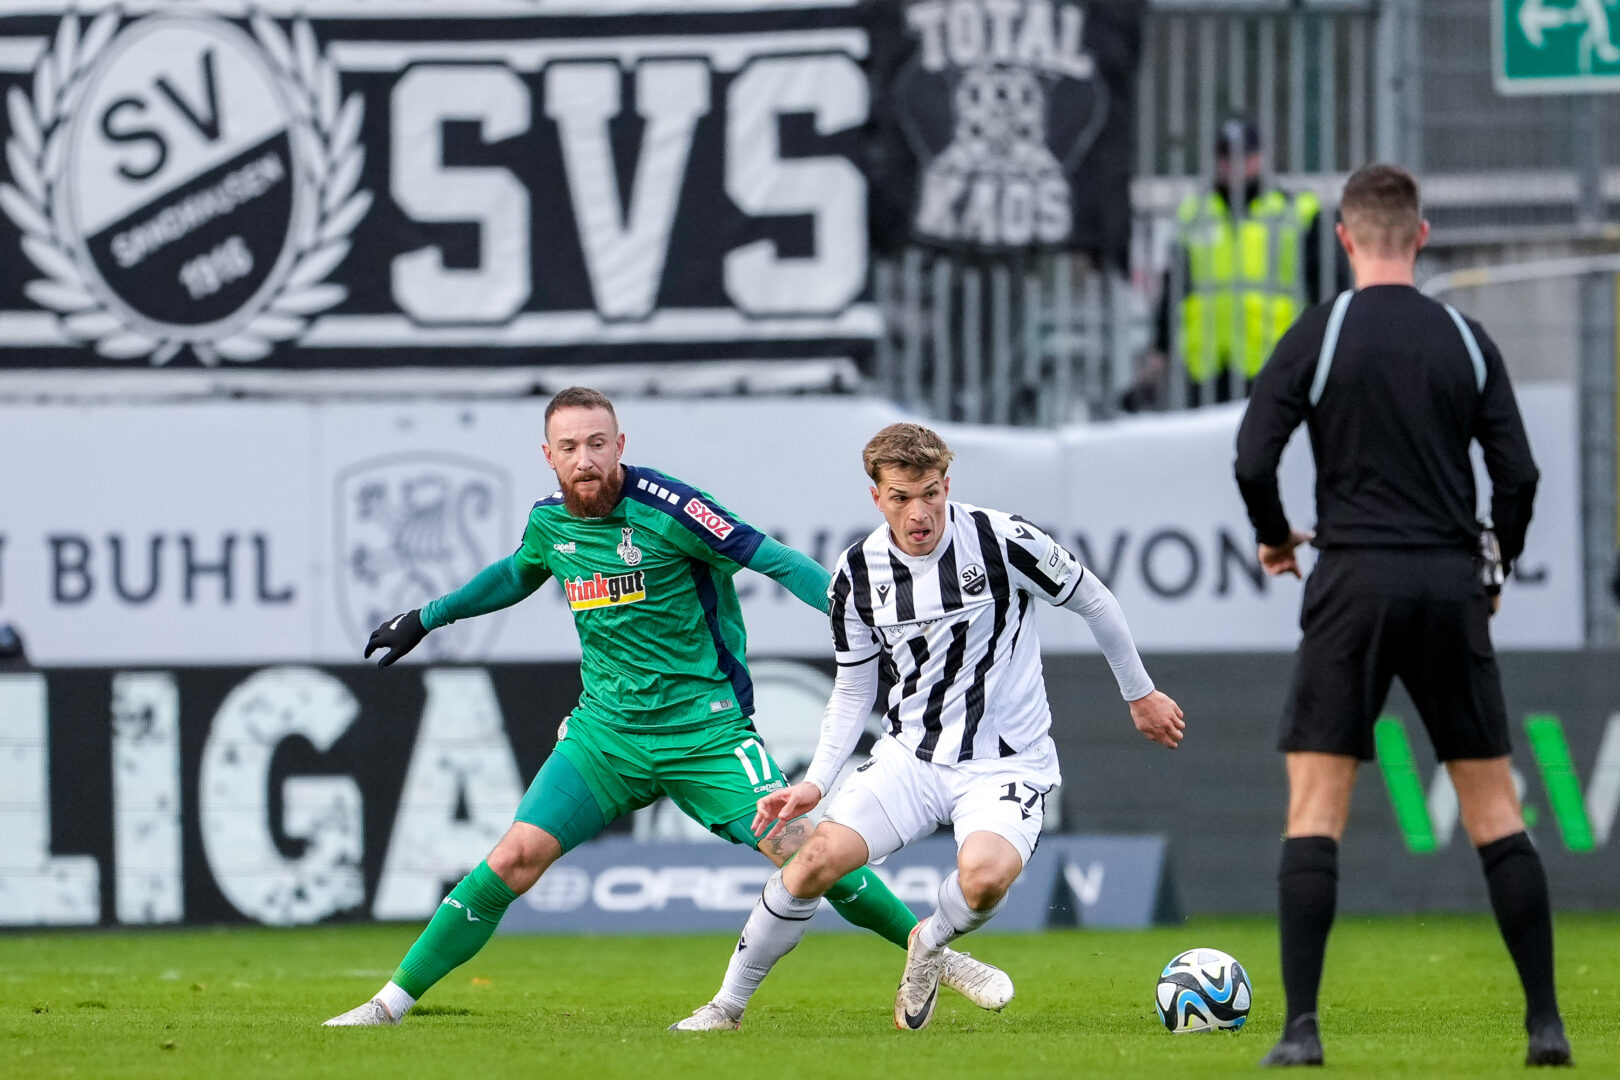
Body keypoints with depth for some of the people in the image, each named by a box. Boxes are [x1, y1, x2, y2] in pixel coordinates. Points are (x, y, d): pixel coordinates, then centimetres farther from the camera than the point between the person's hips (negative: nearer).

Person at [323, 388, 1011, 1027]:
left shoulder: (663, 506, -15)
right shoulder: (550, 523, 3)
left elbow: (773, 560, -14)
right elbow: (516, 576, 28)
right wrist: (427, 618, 33)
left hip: (703, 726, -4)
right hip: (605, 730, 4)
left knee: (793, 846, -17)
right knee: (517, 856, -8)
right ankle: (393, 1001, -1)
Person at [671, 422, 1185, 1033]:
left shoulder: (1003, 541, -14)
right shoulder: (858, 574, -2)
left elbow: (1093, 603, 3)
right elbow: (853, 691, 10)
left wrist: (1139, 694, 14)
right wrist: (816, 782, -1)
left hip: (1007, 764, -3)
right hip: (908, 754, 3)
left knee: (984, 875, -34)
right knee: (819, 857, -18)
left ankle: (933, 942, 3)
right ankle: (729, 1004, 1)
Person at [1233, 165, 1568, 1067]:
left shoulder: (1319, 336, -2)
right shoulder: (1467, 341, 5)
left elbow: (1254, 459, -8)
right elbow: (1519, 474, 3)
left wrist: (1276, 538, 12)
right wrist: (1495, 568, 20)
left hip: (1355, 583, -2)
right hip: (1451, 585, 2)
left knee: (1315, 810, 0)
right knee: (1495, 810, 8)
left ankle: (1302, 1027, -10)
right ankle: (1547, 1022, 5)